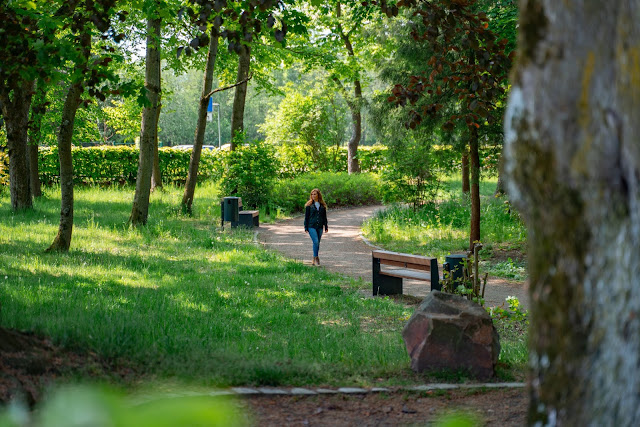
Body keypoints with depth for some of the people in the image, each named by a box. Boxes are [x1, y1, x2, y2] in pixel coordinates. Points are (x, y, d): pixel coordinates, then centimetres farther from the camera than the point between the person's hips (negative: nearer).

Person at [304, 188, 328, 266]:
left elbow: (324, 217, 14)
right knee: (315, 242, -17)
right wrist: (306, 227, -1)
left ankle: (314, 261, 15)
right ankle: (316, 258, -11)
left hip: (320, 227, 3)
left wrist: (326, 227, 11)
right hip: (311, 226, -3)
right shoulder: (309, 205, 1)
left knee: (318, 243, 6)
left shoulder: (322, 205, 9)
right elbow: (306, 216, 2)